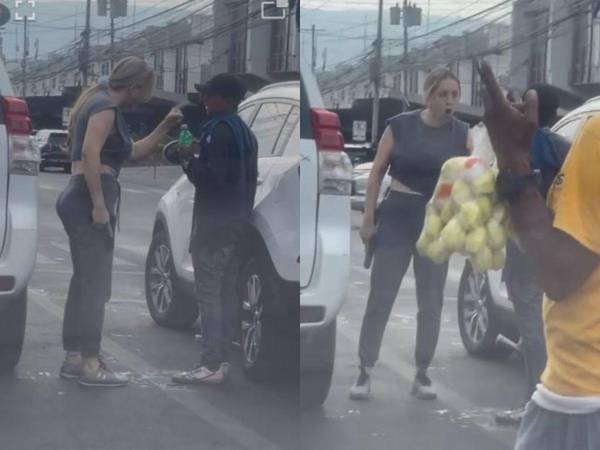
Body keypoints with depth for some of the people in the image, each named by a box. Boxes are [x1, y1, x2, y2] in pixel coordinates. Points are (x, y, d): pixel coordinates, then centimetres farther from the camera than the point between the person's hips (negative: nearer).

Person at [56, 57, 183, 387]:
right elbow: (90, 152, -23)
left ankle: (74, 358, 18)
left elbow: (133, 152, 29)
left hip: (79, 198, 10)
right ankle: (89, 365, -6)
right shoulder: (105, 106, -9)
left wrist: (165, 127, 19)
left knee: (84, 281, 13)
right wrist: (99, 205, -25)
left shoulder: (100, 103, 22)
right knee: (95, 284, -7)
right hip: (89, 199, -10)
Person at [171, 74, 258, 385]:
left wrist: (189, 161, -9)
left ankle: (211, 365, -12)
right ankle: (222, 358, 15)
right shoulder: (245, 132, 16)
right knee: (227, 293, 12)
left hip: (214, 223, -10)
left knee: (209, 293, -9)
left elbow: (212, 177, -23)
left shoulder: (218, 131, -15)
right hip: (236, 222, 10)